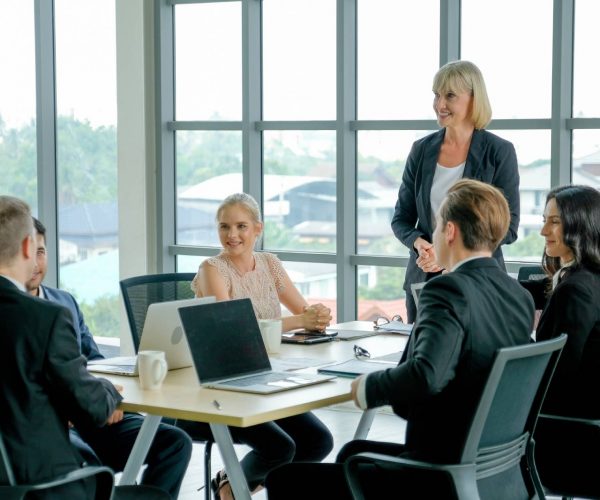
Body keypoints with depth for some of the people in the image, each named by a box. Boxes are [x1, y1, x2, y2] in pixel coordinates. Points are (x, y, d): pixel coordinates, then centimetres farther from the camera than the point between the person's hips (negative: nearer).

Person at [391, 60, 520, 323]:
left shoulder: (500, 152, -6)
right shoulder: (422, 149, 5)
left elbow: (508, 227, -7)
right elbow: (401, 218, 9)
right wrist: (418, 242, -13)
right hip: (424, 279, 3)